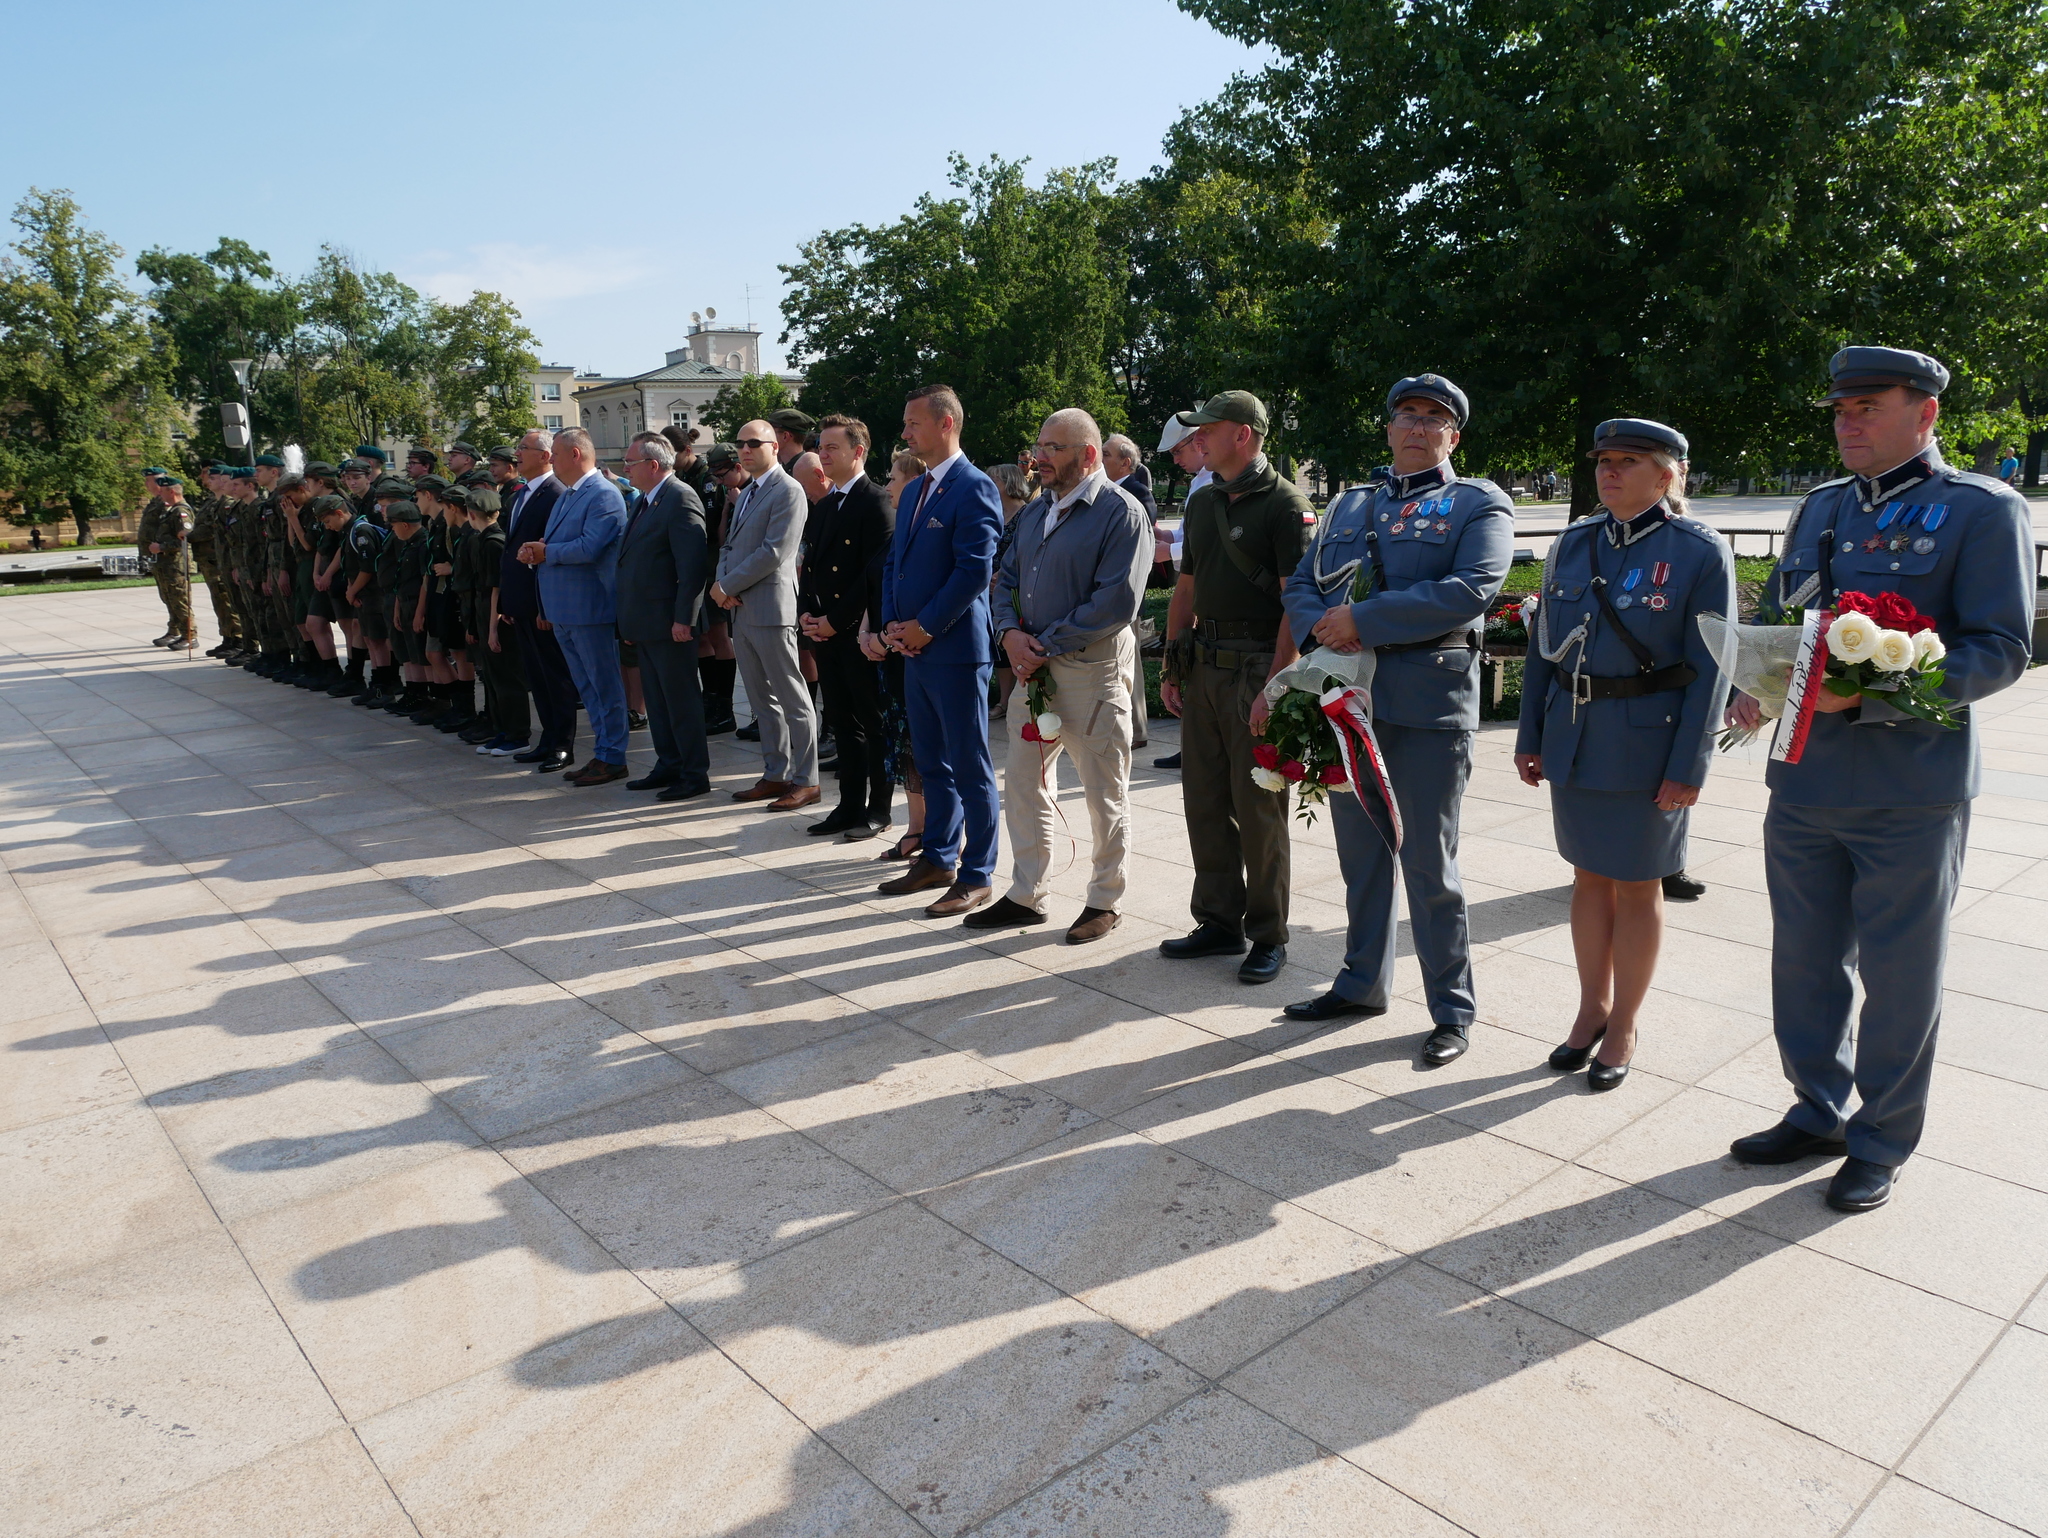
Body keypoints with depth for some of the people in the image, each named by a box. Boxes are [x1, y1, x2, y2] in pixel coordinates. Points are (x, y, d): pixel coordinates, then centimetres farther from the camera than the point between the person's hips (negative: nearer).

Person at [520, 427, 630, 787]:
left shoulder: (604, 495, -14)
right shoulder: (565, 495, 17)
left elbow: (589, 548, -24)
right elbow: (552, 543, 19)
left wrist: (546, 552, -12)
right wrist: (532, 552, -3)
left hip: (590, 608, -10)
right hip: (563, 609, 10)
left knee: (603, 684, -2)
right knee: (585, 685, 15)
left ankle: (612, 758, 5)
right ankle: (602, 752, 23)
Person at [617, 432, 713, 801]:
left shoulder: (680, 499, -15)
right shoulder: (646, 500, 15)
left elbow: (693, 563, -21)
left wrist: (682, 618, -23)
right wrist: (629, 618, 14)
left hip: (669, 622, -10)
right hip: (644, 623, 10)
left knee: (681, 699, -2)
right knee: (656, 698, 16)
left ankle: (695, 774, 6)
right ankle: (669, 766, 26)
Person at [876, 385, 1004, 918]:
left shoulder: (974, 489, -11)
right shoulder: (913, 490, 16)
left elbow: (974, 570, -19)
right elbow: (893, 561, 18)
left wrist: (925, 627, -14)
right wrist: (892, 624, 3)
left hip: (954, 650, -9)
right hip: (914, 649, 9)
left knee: (970, 768, 0)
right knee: (932, 764, 16)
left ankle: (976, 876, 9)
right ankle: (937, 859, 28)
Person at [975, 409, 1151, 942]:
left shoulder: (1121, 513, -11)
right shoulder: (1035, 512, 14)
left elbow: (1117, 601, -19)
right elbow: (1007, 578, 16)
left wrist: (1046, 647, -17)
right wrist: (1010, 633, -5)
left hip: (1093, 667, -7)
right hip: (1032, 665, 8)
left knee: (1105, 793, 4)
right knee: (1022, 782, 11)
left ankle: (1104, 902, 19)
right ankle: (1027, 895, 24)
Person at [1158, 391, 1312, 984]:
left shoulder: (1285, 504, -9)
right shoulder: (1202, 502, 15)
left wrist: (1275, 686, -20)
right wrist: (1171, 667, 12)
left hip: (1257, 669, -7)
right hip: (1204, 666, 7)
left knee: (1259, 808, -1)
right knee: (1205, 801, 10)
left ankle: (1268, 936, 12)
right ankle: (1220, 922, 23)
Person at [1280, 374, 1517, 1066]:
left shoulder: (1479, 504, 1)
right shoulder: (1349, 505, 19)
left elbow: (1471, 590, -16)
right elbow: (1301, 585, 12)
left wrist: (1363, 621, -18)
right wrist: (1320, 627, -11)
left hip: (1429, 703, -5)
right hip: (1347, 694, 5)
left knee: (1429, 862, 0)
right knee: (1361, 850, 15)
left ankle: (1452, 1011, 13)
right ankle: (1363, 982, 30)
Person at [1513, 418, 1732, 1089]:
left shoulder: (1702, 552, -8)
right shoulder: (1574, 543, 6)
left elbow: (1709, 669, -10)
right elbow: (1543, 647, 9)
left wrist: (1688, 768, -13)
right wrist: (1529, 738, 7)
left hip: (1648, 744, -4)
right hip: (1574, 738, 5)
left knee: (1637, 886, 7)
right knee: (1589, 876, 14)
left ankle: (1623, 1027, 22)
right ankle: (1592, 1009, 30)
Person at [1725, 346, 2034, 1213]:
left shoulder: (1983, 511, -5)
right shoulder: (1820, 509, 13)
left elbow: (2001, 650, -12)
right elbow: (1773, 615, 18)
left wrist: (1870, 694, -24)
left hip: (1911, 792, -5)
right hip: (1803, 782, 6)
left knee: (1898, 976, 7)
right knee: (1805, 961, 15)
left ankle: (1881, 1143, 24)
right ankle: (1818, 1113, 33)